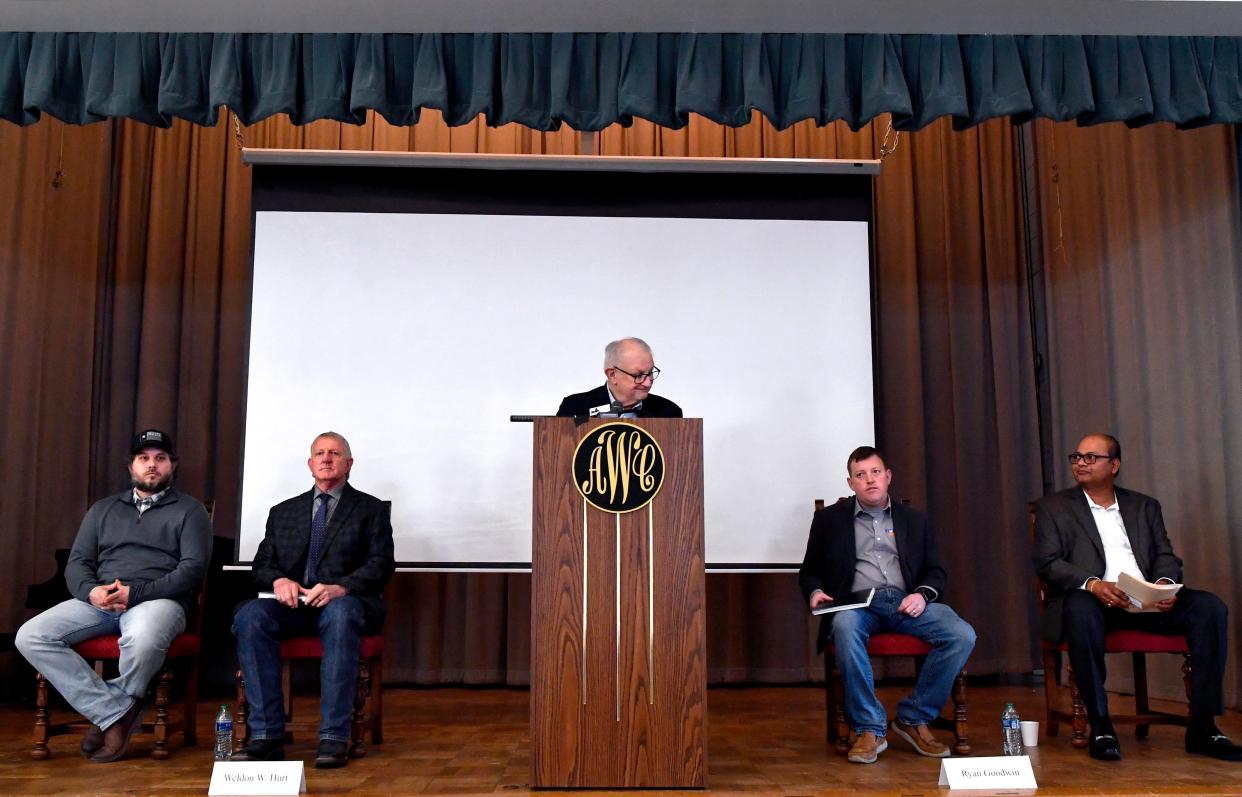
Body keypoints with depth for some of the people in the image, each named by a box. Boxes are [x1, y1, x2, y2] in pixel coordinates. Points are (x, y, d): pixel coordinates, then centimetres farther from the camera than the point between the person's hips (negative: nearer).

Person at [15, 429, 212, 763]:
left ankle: (108, 715, -9)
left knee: (142, 640, -39)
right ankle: (117, 712, -19)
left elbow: (193, 567, -3)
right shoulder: (103, 509, 24)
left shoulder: (189, 510, 10)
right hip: (98, 601, 5)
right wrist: (91, 591, -8)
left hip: (158, 599, -5)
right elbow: (77, 562, 16)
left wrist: (135, 592, -15)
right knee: (30, 636, -20)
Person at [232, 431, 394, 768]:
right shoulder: (283, 512, 23)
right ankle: (266, 734, -26)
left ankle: (334, 737, -36)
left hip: (344, 602, -3)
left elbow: (381, 564, 0)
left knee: (341, 614, -39)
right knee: (250, 615, -29)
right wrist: (278, 580, -9)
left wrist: (340, 588, -19)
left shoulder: (371, 509, 12)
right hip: (291, 602, 3)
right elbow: (262, 563, 16)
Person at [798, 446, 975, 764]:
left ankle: (912, 719, -7)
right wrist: (815, 592, -7)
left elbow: (935, 571, 18)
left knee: (962, 635, -24)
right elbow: (809, 571, 17)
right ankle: (869, 728, -23)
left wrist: (922, 594, -5)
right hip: (856, 603, -2)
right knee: (845, 628, -38)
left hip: (905, 602, 3)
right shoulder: (829, 518, 15)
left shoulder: (914, 520, 20)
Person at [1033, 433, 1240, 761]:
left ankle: (1202, 726, -16)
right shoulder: (1054, 507, 11)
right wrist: (1092, 585, -19)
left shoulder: (1145, 506, 22)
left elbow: (1166, 556, 14)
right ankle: (1100, 725, -28)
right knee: (1080, 609, -38)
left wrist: (1165, 583, -10)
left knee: (1209, 606, -21)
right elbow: (1047, 562, -1)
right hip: (1092, 599, -4)